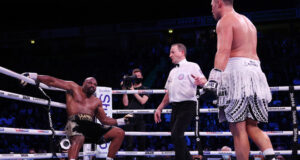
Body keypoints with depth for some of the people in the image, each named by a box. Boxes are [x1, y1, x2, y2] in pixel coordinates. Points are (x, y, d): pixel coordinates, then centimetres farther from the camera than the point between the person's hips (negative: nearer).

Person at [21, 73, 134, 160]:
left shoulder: (97, 101, 28)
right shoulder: (74, 88, 16)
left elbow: (104, 120, 26)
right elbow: (52, 81, 11)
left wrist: (123, 121, 17)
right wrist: (32, 76, 4)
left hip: (91, 125, 6)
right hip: (75, 123, -5)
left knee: (119, 133, -7)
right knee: (78, 139, -41)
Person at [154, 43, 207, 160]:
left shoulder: (192, 66, 0)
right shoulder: (172, 71, 22)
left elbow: (204, 81, -14)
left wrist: (200, 81, -37)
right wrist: (159, 108, 21)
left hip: (187, 105, -8)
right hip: (175, 106, 8)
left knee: (176, 134, -21)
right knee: (175, 136, 6)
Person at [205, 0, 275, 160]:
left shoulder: (225, 20, -1)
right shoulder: (248, 21, 27)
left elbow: (223, 51, -17)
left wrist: (214, 79, -27)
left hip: (236, 70, -8)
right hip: (255, 72, 8)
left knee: (238, 128, -8)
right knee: (251, 127, 7)